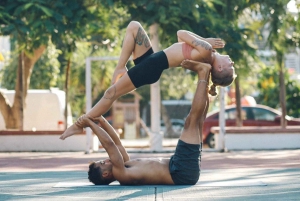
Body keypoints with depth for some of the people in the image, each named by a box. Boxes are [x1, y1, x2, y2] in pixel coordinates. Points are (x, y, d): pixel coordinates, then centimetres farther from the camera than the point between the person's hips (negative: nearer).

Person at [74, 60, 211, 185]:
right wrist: (91, 124, -8)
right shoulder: (120, 174, -12)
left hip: (184, 171, 9)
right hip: (183, 173, -9)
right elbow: (109, 144, -18)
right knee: (191, 121, -10)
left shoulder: (124, 168, 16)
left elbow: (116, 142, 24)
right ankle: (203, 73, 2)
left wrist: (101, 121, 18)